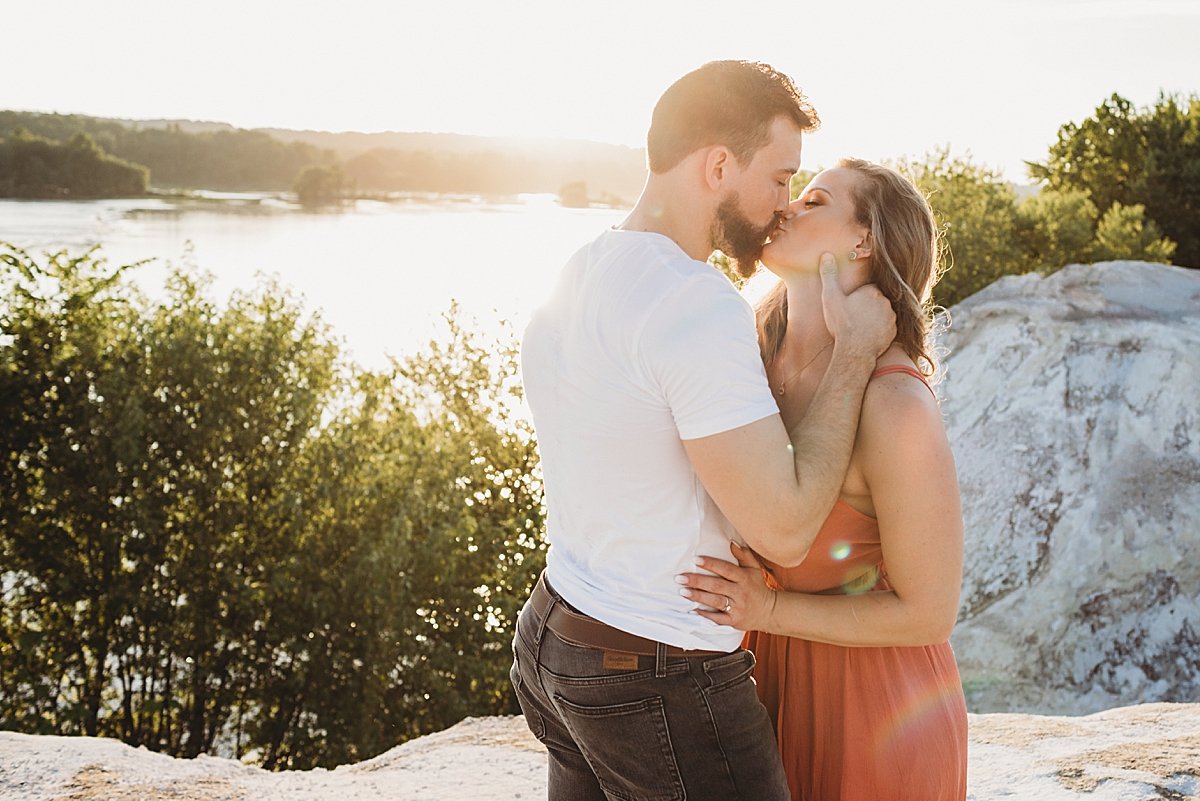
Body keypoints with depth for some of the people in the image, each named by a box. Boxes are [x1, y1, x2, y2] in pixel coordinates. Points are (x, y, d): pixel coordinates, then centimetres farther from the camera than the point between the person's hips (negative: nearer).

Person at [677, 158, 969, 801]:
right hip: (779, 675, 6)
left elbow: (930, 614, -20)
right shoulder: (761, 355, -5)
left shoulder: (897, 407, -27)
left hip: (877, 701, -6)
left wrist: (769, 608, -22)